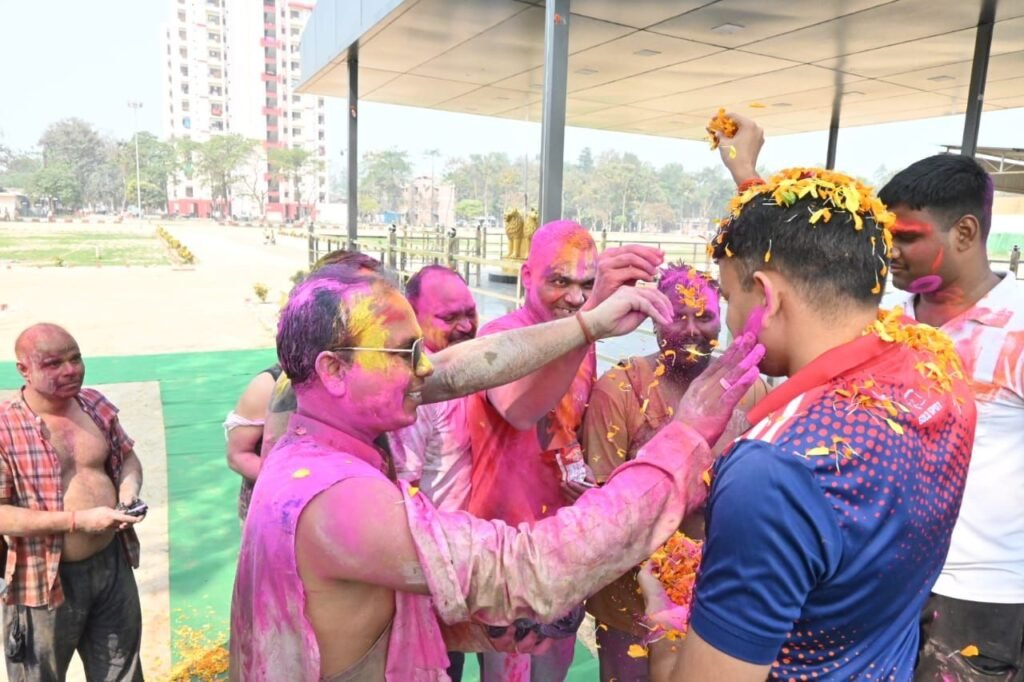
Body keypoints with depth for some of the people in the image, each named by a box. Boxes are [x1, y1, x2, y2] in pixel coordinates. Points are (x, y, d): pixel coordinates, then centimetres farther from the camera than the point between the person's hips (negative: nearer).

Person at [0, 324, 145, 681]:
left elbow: (128, 457, 10)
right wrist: (77, 520, -26)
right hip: (46, 580, -4)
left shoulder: (96, 404, -3)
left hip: (112, 563, 5)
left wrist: (129, 489, -11)